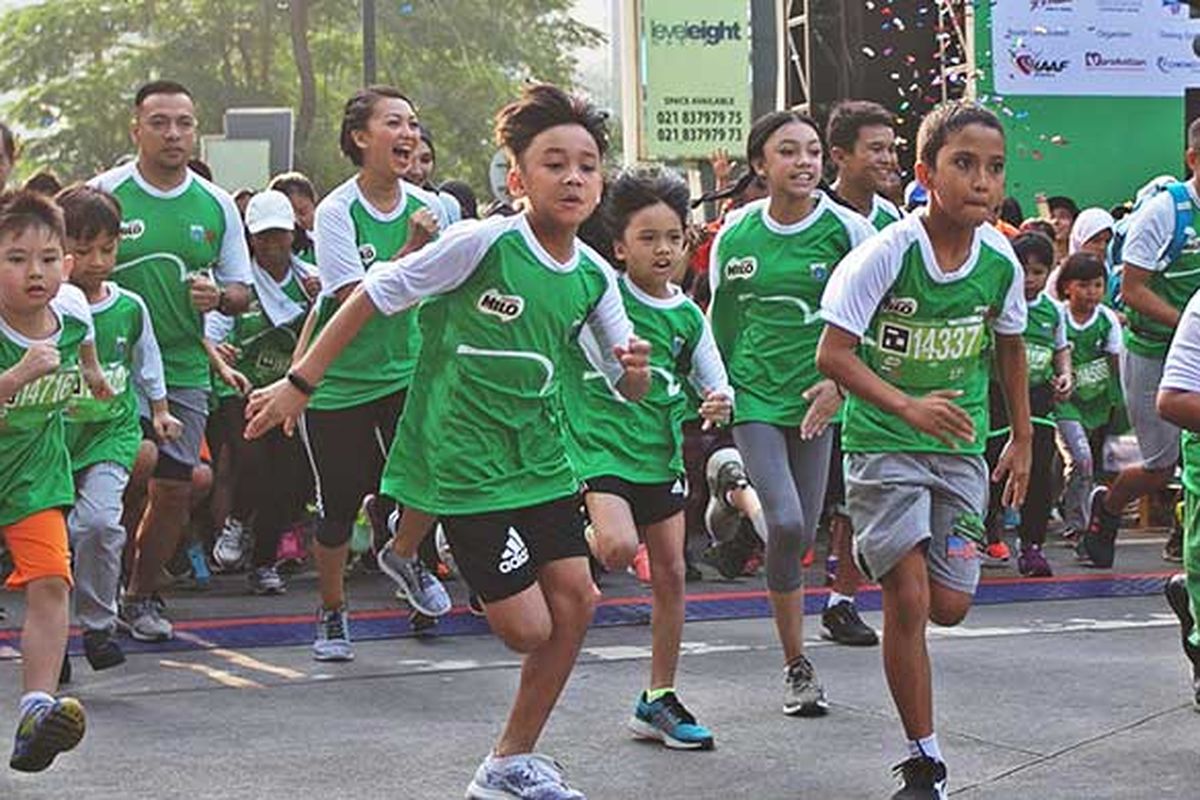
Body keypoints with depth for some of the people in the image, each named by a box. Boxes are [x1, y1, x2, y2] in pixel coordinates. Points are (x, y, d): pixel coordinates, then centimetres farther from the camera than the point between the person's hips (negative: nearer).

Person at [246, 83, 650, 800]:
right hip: (465, 465, -6)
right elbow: (372, 296, -9)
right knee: (528, 628, -11)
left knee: (576, 599, 3)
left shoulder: (594, 276, 1)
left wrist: (637, 370, -16)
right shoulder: (483, 243, -17)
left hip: (542, 458, 7)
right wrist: (300, 383, -7)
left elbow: (629, 385, 9)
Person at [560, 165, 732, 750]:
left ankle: (659, 700, 17)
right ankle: (580, 550, 8)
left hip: (660, 451, 5)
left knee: (671, 573, 6)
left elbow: (714, 384, 13)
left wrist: (719, 403, -9)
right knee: (620, 547, -29)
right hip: (599, 444, -5)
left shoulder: (687, 316, 5)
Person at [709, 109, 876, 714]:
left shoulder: (847, 229, -4)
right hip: (754, 393, 0)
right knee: (784, 522, -16)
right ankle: (796, 664, -2)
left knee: (802, 533, 5)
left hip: (818, 398, 0)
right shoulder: (735, 232, 1)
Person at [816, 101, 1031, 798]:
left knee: (950, 605, 1)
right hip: (883, 445, -4)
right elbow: (833, 353, -18)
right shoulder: (887, 252, -18)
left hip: (961, 445, 4)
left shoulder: (1002, 261, -4)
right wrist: (906, 406, -30)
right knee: (908, 600, -10)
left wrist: (1023, 437, 17)